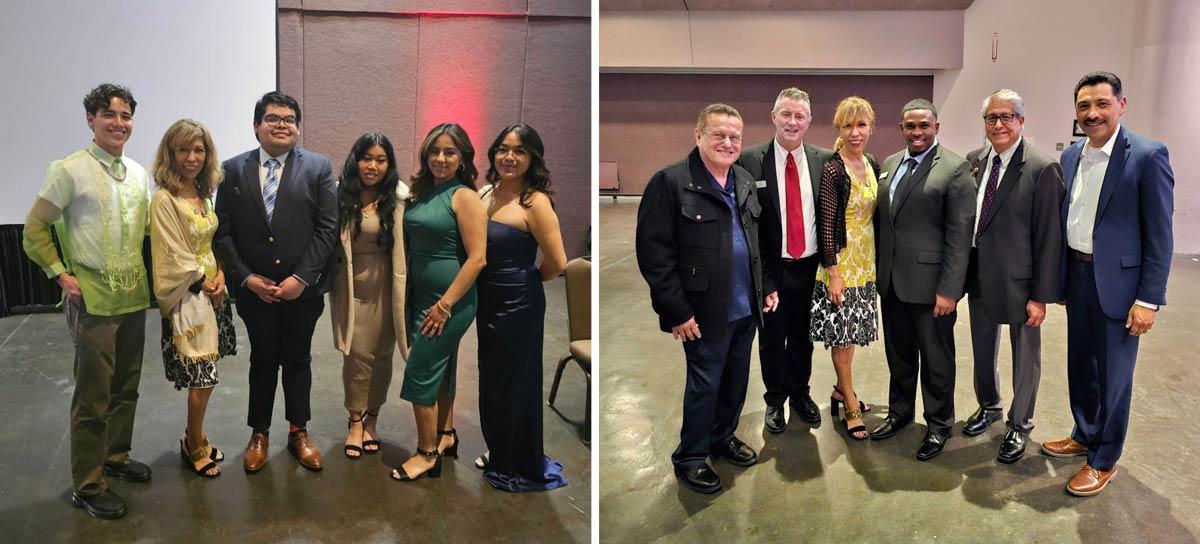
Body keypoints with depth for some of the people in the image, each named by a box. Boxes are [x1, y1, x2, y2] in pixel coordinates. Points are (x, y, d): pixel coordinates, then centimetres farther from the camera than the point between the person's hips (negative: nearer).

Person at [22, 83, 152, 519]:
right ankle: (87, 486, 14)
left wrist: (148, 275, 9)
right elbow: (34, 231, -4)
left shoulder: (138, 173, 7)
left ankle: (116, 455, 35)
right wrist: (62, 275, -9)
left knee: (126, 386, 16)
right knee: (93, 395, 1)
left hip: (134, 297, 6)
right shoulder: (69, 171, -9)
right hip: (93, 299, -6)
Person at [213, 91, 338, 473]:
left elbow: (327, 229, -7)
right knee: (262, 361, 13)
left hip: (303, 289, -1)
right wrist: (246, 278, -9)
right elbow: (223, 232, 1)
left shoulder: (318, 168, -2)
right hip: (254, 289, 1)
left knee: (298, 360, 13)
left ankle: (299, 432, 28)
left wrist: (301, 278, -13)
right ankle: (259, 434, 28)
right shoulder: (233, 170, 2)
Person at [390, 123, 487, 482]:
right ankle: (446, 436, 34)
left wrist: (445, 305, -20)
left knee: (420, 374, -3)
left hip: (451, 300, -8)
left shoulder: (465, 198, -15)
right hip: (421, 296, 8)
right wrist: (408, 298, 11)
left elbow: (477, 258, -20)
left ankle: (427, 454, 11)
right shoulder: (423, 193, 8)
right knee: (440, 368, 19)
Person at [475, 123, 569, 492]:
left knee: (515, 384, 7)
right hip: (488, 302, 7)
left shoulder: (534, 201, -18)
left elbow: (556, 262, -19)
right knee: (491, 380, 20)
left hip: (518, 306, -7)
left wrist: (528, 281, -2)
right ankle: (499, 452, 41)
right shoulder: (486, 193, 4)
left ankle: (522, 468, 26)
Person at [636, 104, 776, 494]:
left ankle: (723, 437, 39)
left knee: (737, 379, 18)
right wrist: (677, 311, -17)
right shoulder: (671, 182, -13)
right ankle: (690, 458, 22)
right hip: (705, 312, -7)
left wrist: (767, 286, 15)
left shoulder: (745, 182, 9)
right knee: (705, 385, 4)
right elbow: (653, 252, -16)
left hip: (746, 308, 7)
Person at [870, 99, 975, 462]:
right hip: (891, 281, 6)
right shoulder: (889, 164, 10)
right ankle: (900, 411, 37)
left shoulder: (955, 169, -10)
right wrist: (878, 270, 9)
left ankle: (939, 425, 26)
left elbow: (959, 235, -14)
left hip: (930, 283, -5)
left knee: (936, 358, 9)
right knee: (898, 353, 18)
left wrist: (949, 289, -17)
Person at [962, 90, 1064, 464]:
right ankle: (989, 406, 45)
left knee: (1025, 356, 12)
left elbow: (1049, 236, -14)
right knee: (982, 350, 21)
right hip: (979, 277, 5)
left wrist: (1041, 295, -14)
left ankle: (1019, 426, 31)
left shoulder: (1042, 169, -15)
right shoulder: (973, 161, 1)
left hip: (1018, 281, -5)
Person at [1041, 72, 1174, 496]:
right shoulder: (1071, 156, 5)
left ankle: (1104, 460, 22)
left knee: (1112, 376, 7)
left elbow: (1159, 236, -13)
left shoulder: (1148, 156, -14)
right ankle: (1084, 435, 38)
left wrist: (1149, 300, -15)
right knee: (1079, 365, 19)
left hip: (1117, 281, -6)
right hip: (1076, 275, 6)